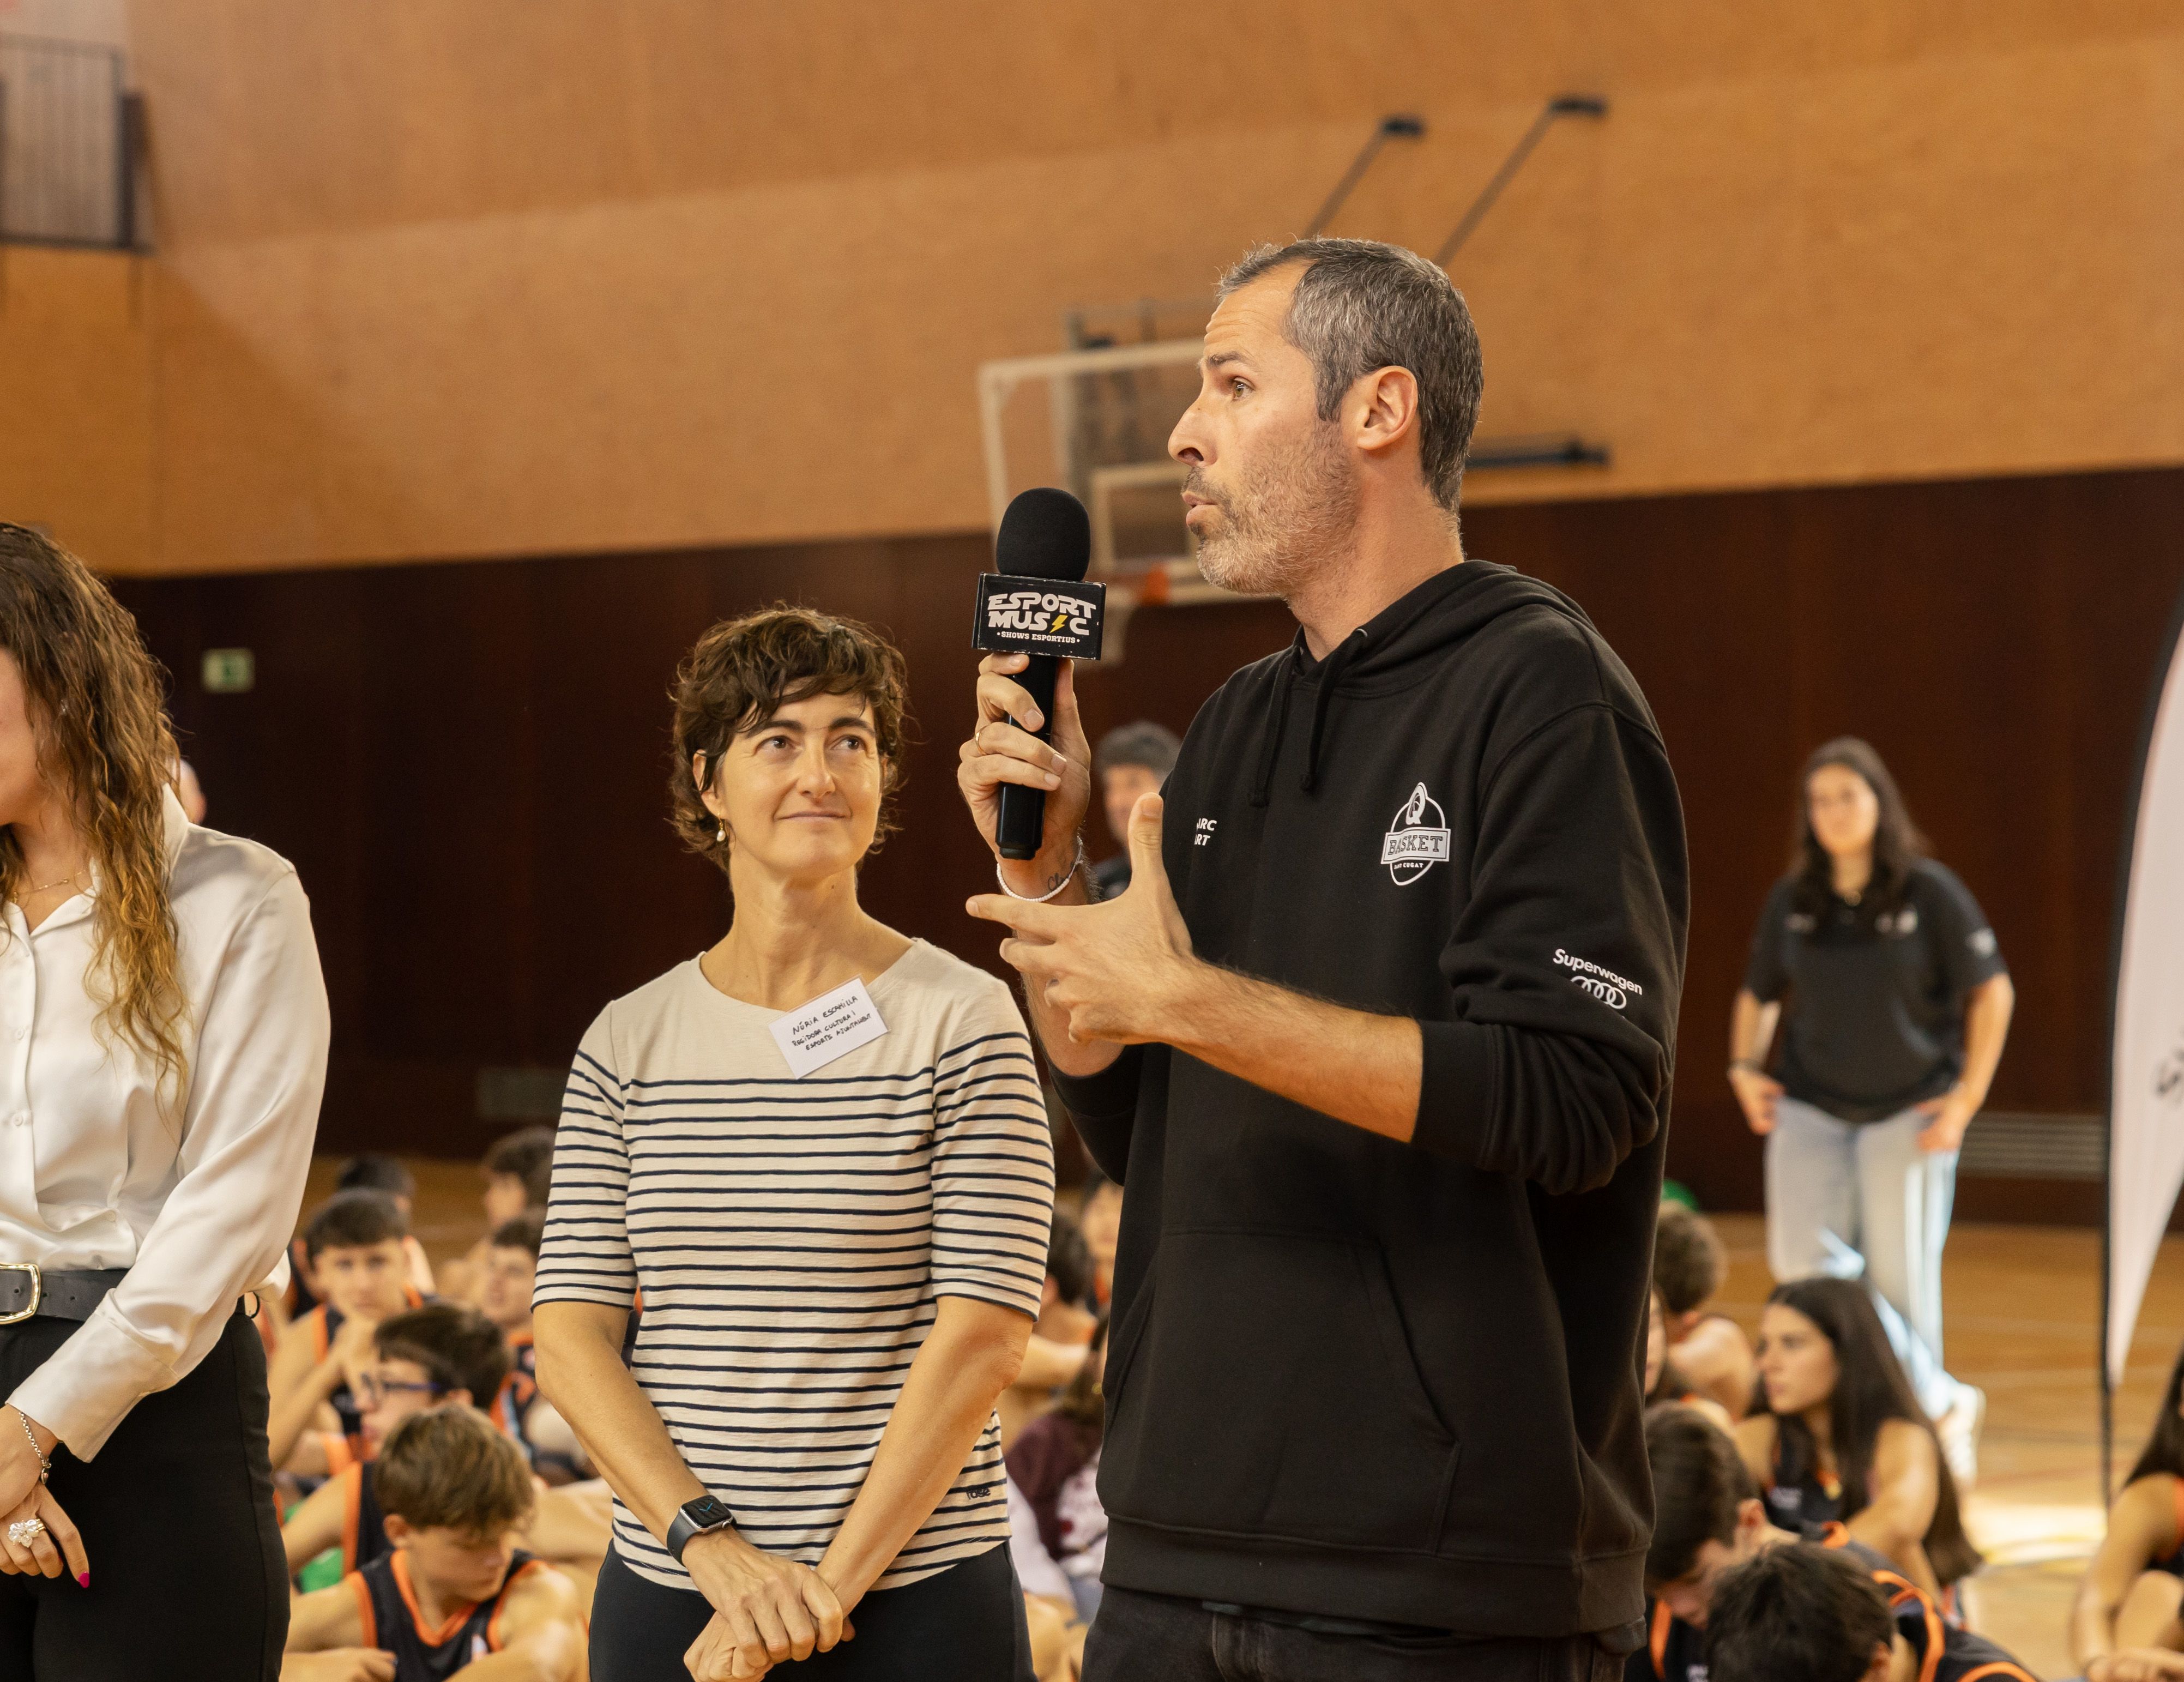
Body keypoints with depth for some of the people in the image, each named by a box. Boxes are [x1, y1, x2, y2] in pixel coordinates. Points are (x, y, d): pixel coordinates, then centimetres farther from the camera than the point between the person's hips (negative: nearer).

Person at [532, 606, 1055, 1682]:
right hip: (669, 1592, 2)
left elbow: (983, 1335, -9)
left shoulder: (961, 1021, -3)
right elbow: (569, 1338, 1)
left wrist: (832, 1583, -14)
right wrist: (712, 1544, -12)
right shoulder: (629, 1044, 5)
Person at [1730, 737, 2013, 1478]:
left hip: (1908, 1112, -3)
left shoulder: (1929, 891, -5)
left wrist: (1967, 1097, -6)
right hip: (1811, 1109, 3)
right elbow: (1759, 995, 19)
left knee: (1901, 1279, -1)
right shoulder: (1792, 901, 5)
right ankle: (1944, 1399, 0)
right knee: (1800, 1260, -12)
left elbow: (1991, 992, -2)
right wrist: (1745, 1067, 2)